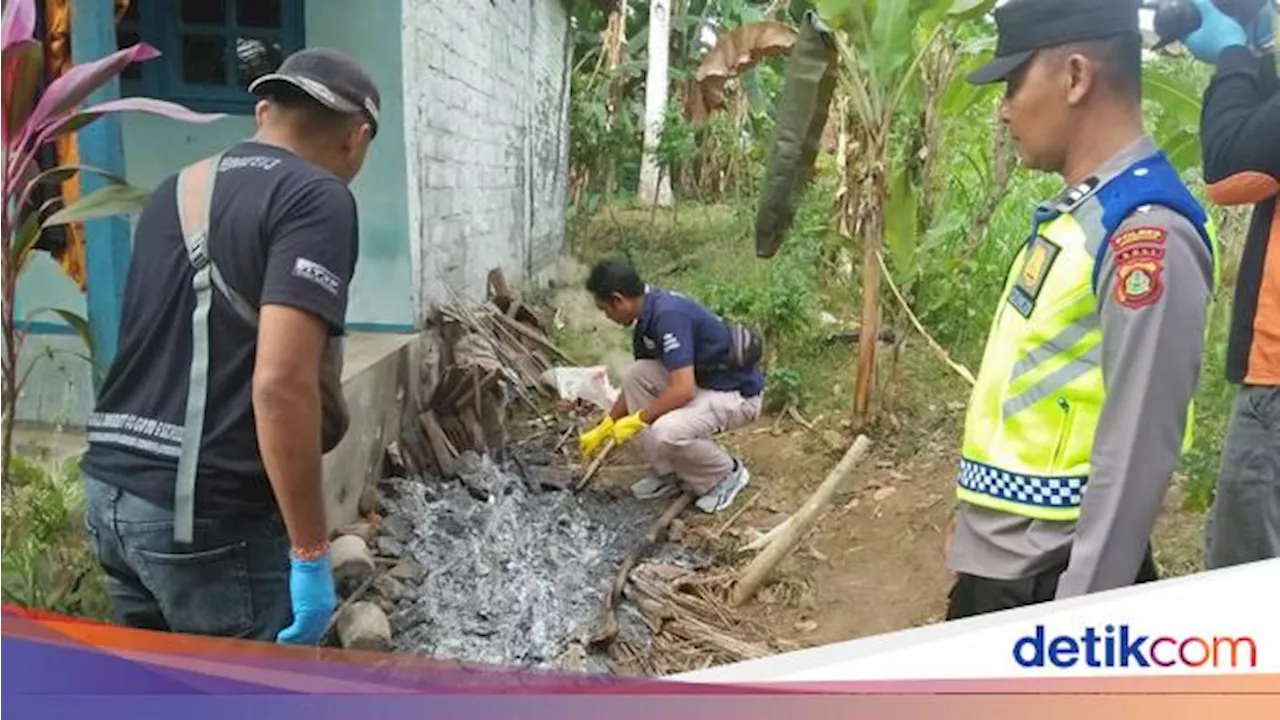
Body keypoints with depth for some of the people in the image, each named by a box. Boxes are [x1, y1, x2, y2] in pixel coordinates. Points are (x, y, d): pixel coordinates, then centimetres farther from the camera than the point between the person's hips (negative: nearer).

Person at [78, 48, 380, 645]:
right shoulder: (317, 199, -12)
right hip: (208, 513, -8)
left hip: (110, 490, 8)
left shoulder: (176, 190, 14)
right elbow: (281, 383, -23)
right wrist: (311, 552, -18)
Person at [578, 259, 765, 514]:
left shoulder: (668, 315, -26)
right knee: (635, 375, -5)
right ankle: (667, 473, 6)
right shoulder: (648, 316, 3)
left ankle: (727, 474, 1)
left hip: (739, 393, -9)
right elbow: (637, 382, 17)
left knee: (665, 432, -29)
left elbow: (683, 390, -31)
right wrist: (605, 428, 21)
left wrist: (637, 420, -18)